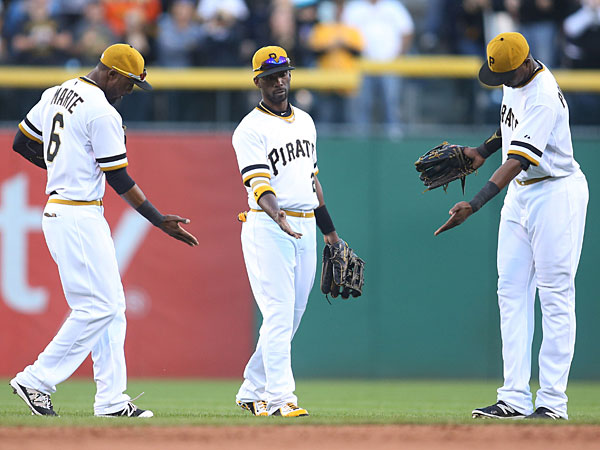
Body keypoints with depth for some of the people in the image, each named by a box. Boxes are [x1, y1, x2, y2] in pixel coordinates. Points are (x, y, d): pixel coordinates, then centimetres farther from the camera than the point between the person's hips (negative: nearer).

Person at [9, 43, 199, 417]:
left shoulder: (56, 95, 11)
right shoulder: (102, 113, -15)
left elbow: (22, 142, 18)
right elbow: (119, 179, -13)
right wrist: (160, 221, -8)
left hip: (58, 213, 10)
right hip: (79, 216, -10)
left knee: (112, 307, 10)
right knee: (97, 306, -8)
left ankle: (112, 400, 8)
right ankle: (36, 381, -5)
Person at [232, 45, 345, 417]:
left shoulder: (305, 121, 16)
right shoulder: (251, 129, -7)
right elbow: (259, 183, -20)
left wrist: (329, 230, 22)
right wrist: (276, 215, -39)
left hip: (305, 230, 7)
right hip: (267, 229, -7)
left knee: (291, 317, 8)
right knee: (279, 314, -13)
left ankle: (252, 392, 17)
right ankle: (279, 397, -15)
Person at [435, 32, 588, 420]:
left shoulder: (544, 97, -25)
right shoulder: (517, 81, 4)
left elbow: (518, 160, -31)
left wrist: (475, 205, -37)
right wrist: (484, 151, 14)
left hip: (556, 194, -9)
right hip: (520, 194, 9)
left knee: (556, 297, -6)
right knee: (512, 293, 3)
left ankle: (552, 402, -5)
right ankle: (515, 398, 1)